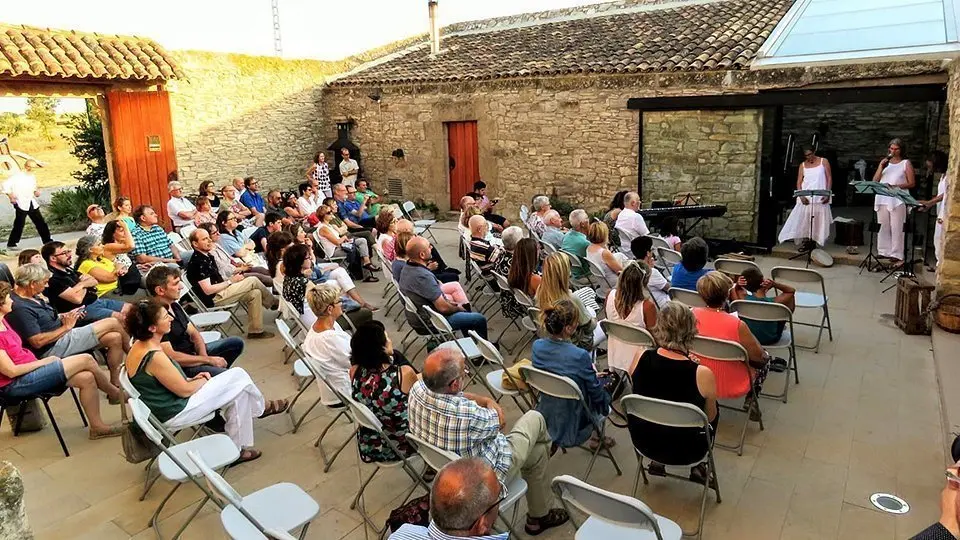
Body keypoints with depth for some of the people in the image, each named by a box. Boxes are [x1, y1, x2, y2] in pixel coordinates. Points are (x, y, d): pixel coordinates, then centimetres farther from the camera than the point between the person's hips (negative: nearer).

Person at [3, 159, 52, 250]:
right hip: (21, 205, -6)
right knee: (19, 225, -3)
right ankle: (11, 244, 9)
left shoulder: (33, 176, 12)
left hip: (33, 204, 6)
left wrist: (36, 192, 6)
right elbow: (6, 185, -11)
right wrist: (11, 196, -15)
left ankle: (48, 241, 15)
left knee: (41, 223, 7)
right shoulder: (17, 176, -9)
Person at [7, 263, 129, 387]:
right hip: (54, 347, -10)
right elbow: (37, 342, -25)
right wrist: (66, 327, -16)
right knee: (113, 323, -12)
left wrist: (65, 315, 6)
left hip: (62, 335, 10)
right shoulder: (20, 308, -22)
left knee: (115, 338, -2)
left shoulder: (32, 297, 8)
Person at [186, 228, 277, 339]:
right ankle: (274, 303, 10)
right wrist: (230, 281, -13)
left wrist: (230, 278, 1)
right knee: (253, 281, -10)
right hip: (213, 298, -10)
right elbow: (208, 290, -23)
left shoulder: (208, 256, 11)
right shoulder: (198, 262, -19)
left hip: (220, 291, 10)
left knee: (255, 293, -3)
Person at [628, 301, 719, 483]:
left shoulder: (641, 358, -18)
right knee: (715, 410, 25)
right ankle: (698, 467, 27)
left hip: (643, 443, 2)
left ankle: (656, 461, 31)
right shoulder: (702, 374, -26)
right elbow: (710, 417, -7)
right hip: (684, 452, -2)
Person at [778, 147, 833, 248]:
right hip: (806, 198, 2)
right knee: (803, 220, -4)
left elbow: (829, 179, 5)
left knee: (819, 220, -3)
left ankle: (816, 242, -1)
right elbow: (799, 182, 5)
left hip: (820, 198, -1)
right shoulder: (802, 165, 10)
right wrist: (801, 196, -11)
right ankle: (804, 242, 0)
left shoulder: (823, 162, 6)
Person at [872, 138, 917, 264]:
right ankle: (884, 252, 11)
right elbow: (875, 181, 9)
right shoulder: (885, 162, 16)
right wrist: (881, 166, -3)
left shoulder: (906, 163, 4)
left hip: (897, 200, -4)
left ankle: (896, 255, -5)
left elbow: (911, 183, -2)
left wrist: (895, 186, -15)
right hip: (882, 199, 4)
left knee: (896, 228, -6)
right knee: (883, 227, 6)